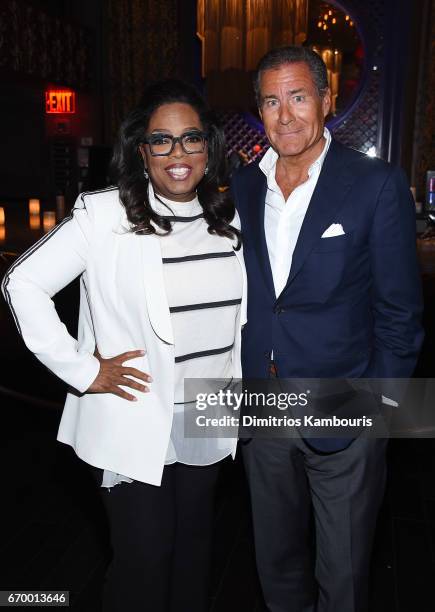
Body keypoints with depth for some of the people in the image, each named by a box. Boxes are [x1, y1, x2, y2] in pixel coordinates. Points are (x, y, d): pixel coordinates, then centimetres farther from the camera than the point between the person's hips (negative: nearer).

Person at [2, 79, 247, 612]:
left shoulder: (228, 218, 3)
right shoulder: (104, 215, -12)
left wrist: (245, 374, 9)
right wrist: (82, 371, -12)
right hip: (134, 427, -4)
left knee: (193, 546, 21)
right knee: (145, 558, 8)